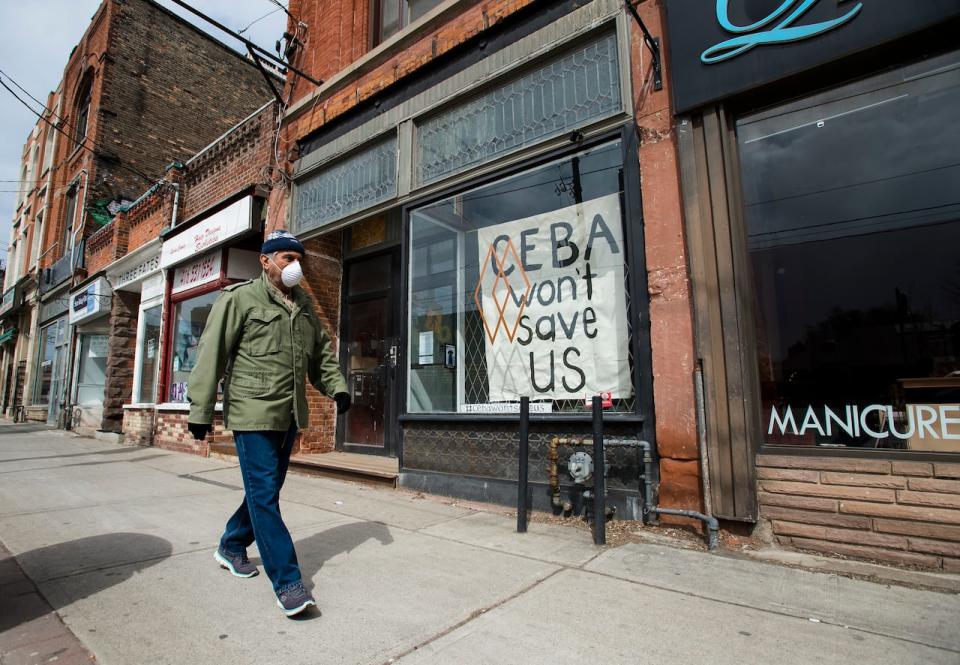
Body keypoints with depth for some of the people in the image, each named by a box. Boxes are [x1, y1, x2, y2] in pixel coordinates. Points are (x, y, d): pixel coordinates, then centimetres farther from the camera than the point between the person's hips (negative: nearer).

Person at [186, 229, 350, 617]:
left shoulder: (305, 307, 14)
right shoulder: (239, 299, -4)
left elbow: (322, 354, 17)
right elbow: (211, 354, -7)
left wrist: (337, 387, 1)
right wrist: (200, 410, -9)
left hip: (290, 416, 7)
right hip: (253, 414, -7)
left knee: (267, 490, 17)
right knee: (264, 494, -4)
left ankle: (231, 547, 41)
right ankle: (287, 582, 2)